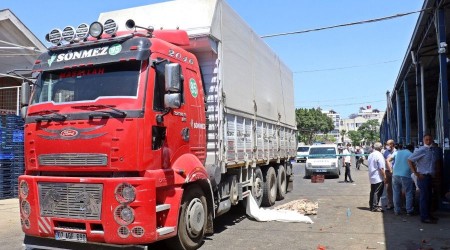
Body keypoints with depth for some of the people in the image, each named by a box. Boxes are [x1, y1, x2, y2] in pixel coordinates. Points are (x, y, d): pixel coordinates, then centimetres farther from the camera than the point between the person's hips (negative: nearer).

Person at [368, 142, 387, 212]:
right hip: (378, 177, -8)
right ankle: (375, 207, -1)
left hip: (372, 177, 9)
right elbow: (381, 168, -18)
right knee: (377, 192, -3)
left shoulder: (370, 155, 11)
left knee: (372, 192, 14)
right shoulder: (379, 155, -16)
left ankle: (371, 206, 21)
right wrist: (384, 176, -12)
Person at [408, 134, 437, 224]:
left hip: (429, 176, 8)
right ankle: (424, 217, 4)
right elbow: (410, 160, -18)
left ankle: (428, 215, 27)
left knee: (429, 197, 16)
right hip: (423, 177, -8)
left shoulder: (431, 151, 11)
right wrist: (416, 174, -17)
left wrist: (432, 174, 12)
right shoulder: (421, 150, -14)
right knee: (424, 197, -3)